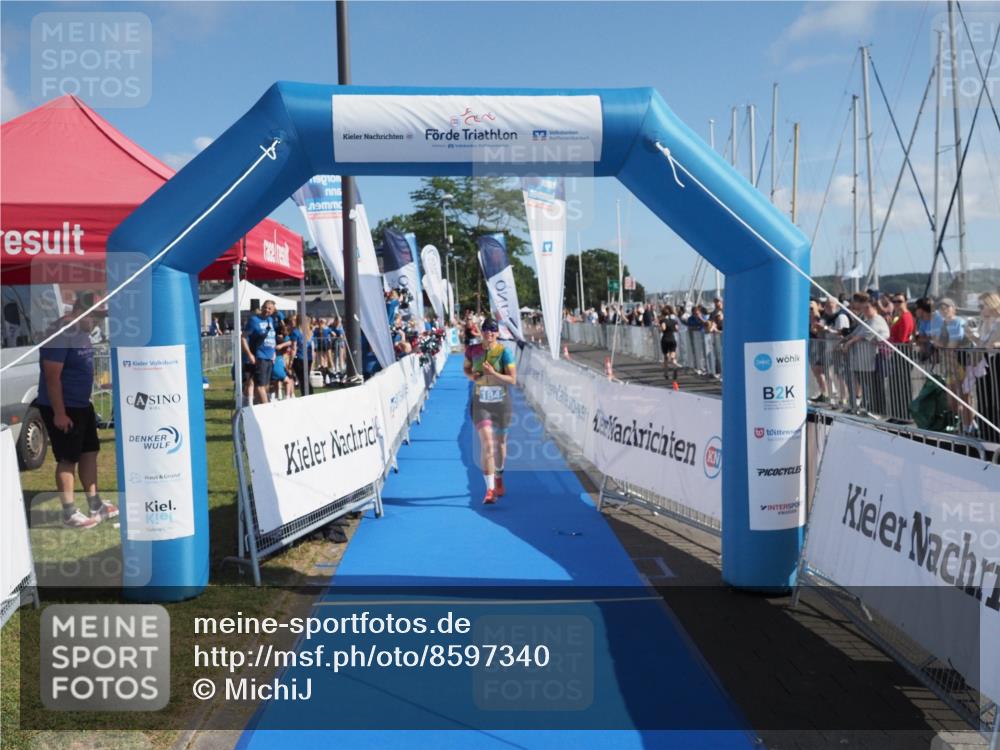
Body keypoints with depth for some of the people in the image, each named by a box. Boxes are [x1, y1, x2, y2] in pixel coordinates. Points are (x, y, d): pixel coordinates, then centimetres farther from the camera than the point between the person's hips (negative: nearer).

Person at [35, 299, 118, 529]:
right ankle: (69, 514, 8)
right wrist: (59, 413, -23)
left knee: (90, 452, 13)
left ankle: (95, 505, 23)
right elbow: (52, 377, -23)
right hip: (61, 408, -9)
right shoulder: (60, 334, -21)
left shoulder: (82, 332, 9)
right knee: (68, 459, -2)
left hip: (82, 405, 9)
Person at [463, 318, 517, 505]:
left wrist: (493, 373, -26)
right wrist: (471, 375, -5)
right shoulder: (473, 350, 0)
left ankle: (499, 478, 42)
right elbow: (466, 368, 18)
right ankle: (490, 489, -13)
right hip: (481, 403, 0)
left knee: (500, 443, 15)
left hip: (501, 403, 0)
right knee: (487, 443, -13)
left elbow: (513, 379, -12)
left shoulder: (504, 352, -9)